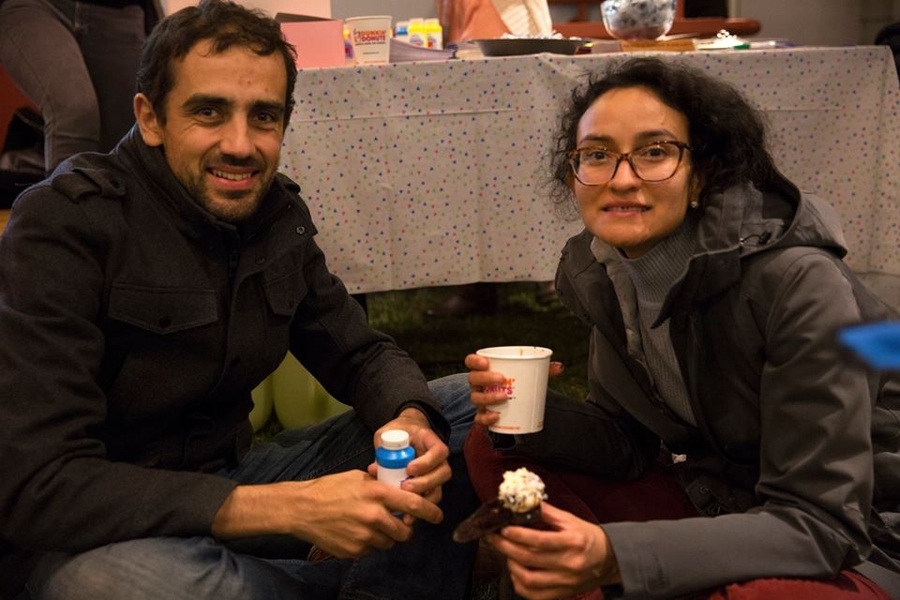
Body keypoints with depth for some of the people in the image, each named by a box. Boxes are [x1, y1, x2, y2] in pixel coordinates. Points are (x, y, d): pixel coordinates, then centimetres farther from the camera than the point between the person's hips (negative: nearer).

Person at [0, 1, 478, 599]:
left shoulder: (278, 211, -2)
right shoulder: (63, 225, -21)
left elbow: (360, 352, 7)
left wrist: (409, 418, -20)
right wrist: (287, 508, -35)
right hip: (93, 529, -5)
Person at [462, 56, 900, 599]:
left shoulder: (795, 283, -26)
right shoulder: (604, 268, -6)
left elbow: (820, 523, -26)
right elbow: (627, 441, 3)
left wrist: (614, 556, -38)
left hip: (855, 542, -5)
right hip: (717, 500, 6)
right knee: (497, 449, -4)